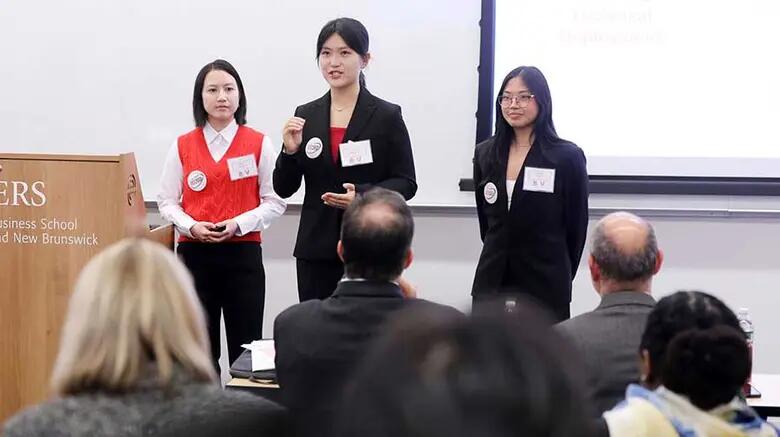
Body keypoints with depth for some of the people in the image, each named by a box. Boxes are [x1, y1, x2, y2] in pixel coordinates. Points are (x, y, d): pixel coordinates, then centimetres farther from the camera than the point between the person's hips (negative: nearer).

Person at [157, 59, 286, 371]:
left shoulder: (258, 144, 2)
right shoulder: (183, 146, 6)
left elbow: (275, 201, 1)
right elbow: (167, 201, 7)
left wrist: (238, 224, -14)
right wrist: (191, 227, -12)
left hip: (243, 253, -1)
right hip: (194, 252, 1)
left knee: (245, 348, 0)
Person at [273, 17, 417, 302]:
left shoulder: (387, 116, -1)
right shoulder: (305, 116, 8)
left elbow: (406, 183, -2)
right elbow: (284, 189, 9)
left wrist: (364, 195, -19)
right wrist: (289, 151, -9)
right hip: (316, 249, 3)